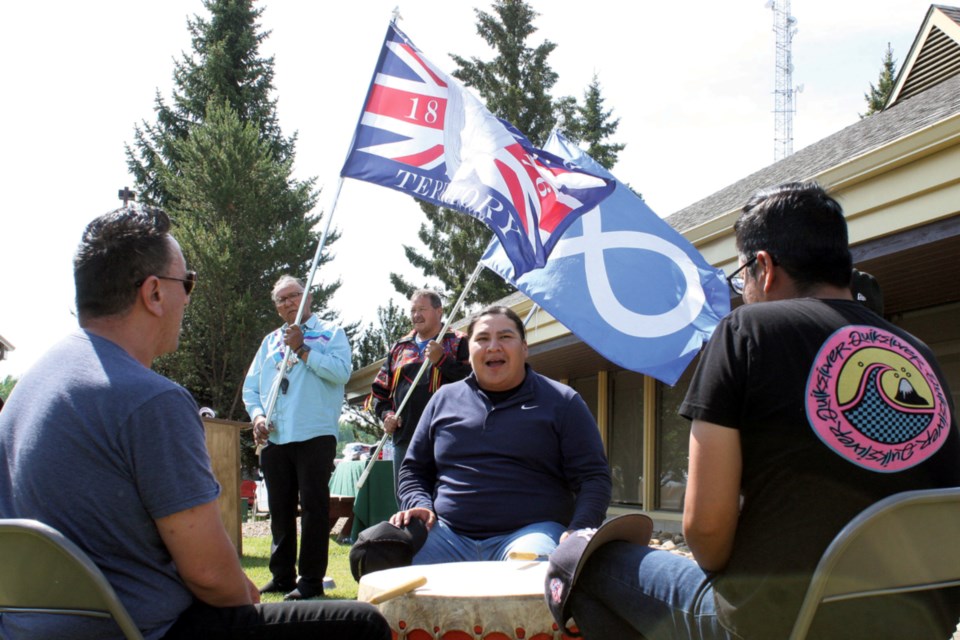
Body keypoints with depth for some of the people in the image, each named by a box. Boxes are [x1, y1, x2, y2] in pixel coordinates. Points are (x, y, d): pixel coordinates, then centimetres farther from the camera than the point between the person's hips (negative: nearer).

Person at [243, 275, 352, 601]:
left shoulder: (330, 333, 7)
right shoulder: (270, 341, 21)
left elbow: (341, 372, -11)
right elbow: (250, 386, 16)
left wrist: (302, 349, -10)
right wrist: (257, 415, -3)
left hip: (315, 436, -5)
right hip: (274, 438, 5)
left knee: (313, 507, -4)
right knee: (280, 510, 10)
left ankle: (311, 580, 1)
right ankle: (282, 576, 20)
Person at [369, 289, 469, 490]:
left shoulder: (457, 343, 6)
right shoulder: (399, 348, 21)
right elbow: (380, 389, 26)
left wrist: (441, 360, -16)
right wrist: (385, 414, 8)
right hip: (405, 437, 5)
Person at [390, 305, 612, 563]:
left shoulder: (562, 402, 9)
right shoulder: (444, 399, 19)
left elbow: (594, 477, 4)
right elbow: (414, 469, 26)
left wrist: (577, 536, -14)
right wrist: (419, 506, 3)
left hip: (530, 531, -4)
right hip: (449, 534, 4)